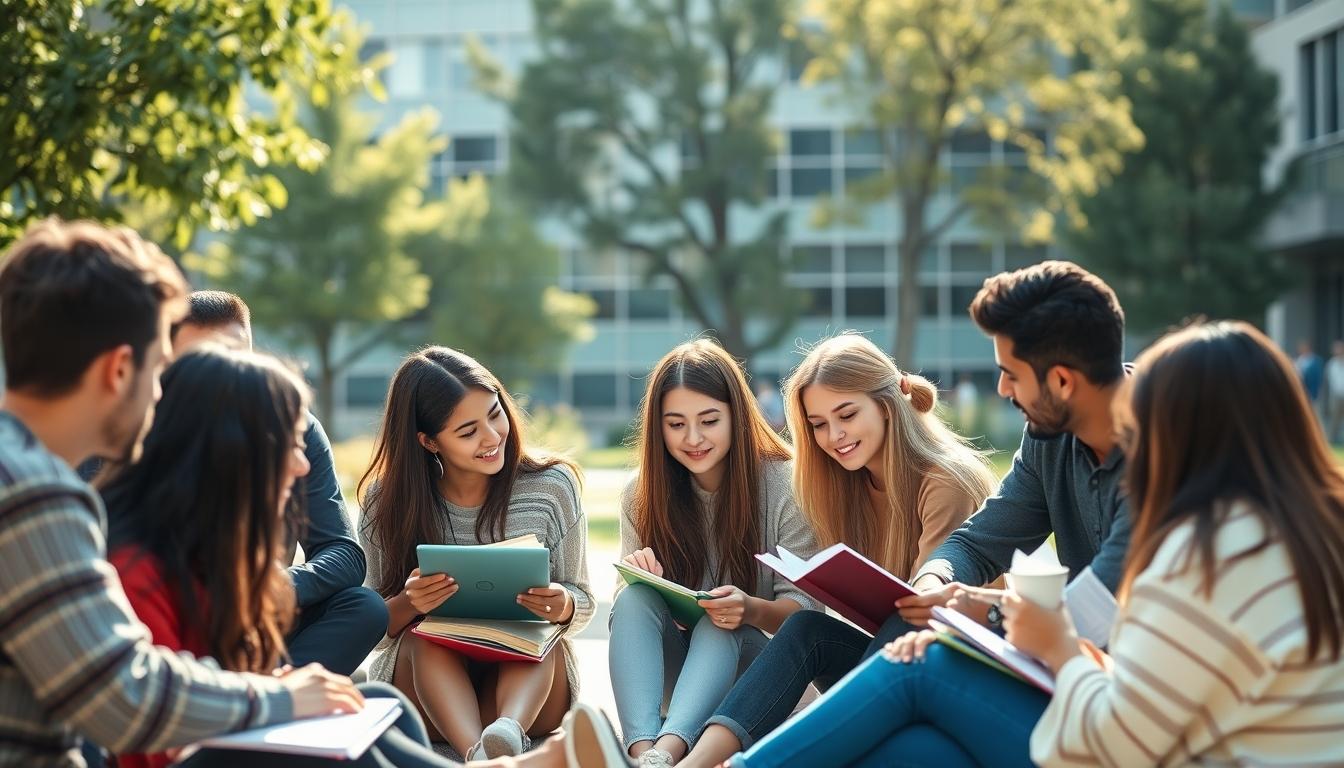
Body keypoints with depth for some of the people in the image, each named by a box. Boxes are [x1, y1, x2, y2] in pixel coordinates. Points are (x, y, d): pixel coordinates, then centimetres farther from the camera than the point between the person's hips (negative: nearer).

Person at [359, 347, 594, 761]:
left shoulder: (552, 485, -3)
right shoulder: (386, 500, -3)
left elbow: (582, 604, 3)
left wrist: (563, 607, -21)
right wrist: (408, 604, -25)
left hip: (528, 683, 1)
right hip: (427, 675, 0)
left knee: (537, 627, -30)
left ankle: (506, 733, -58)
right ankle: (478, 752, -55)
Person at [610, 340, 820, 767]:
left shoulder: (784, 484, -9)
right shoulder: (641, 495, 0)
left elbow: (805, 606, -9)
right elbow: (632, 599, 3)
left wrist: (752, 610, -32)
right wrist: (635, 574, -21)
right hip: (671, 665, 2)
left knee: (720, 626, -34)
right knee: (633, 598, -27)